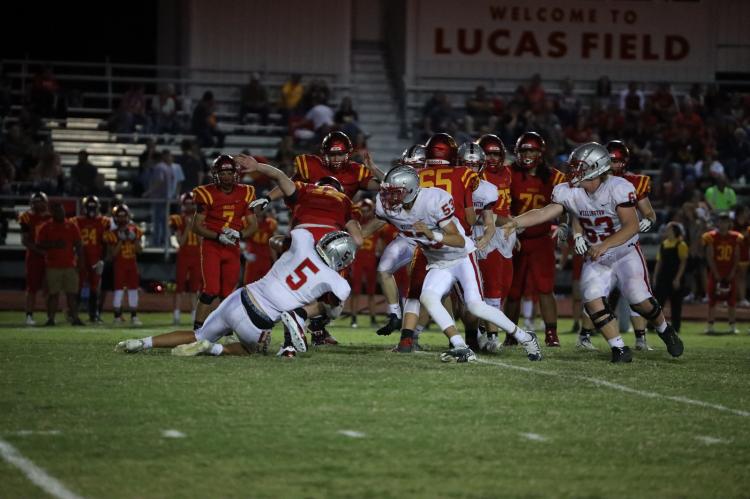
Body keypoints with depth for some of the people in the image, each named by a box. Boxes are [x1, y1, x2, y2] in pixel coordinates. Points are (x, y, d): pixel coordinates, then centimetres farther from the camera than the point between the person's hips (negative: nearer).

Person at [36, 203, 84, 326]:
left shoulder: (71, 227, 9)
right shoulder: (46, 228, 3)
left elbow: (78, 245, 10)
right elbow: (39, 245, -1)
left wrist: (80, 262, 2)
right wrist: (54, 245, -14)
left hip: (70, 265, 2)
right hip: (53, 266, -2)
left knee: (72, 293, -1)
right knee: (53, 293, -2)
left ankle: (74, 317, 1)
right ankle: (50, 318, 1)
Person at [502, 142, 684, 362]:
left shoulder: (619, 188, -23)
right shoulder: (569, 192, -10)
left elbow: (631, 226, -26)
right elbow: (544, 213, -17)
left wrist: (604, 245, -37)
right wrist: (514, 223, -31)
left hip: (625, 251, -4)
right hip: (596, 258, 4)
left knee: (640, 300, -11)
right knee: (593, 301, -15)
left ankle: (666, 331, 20)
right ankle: (619, 349, -4)